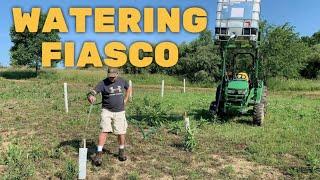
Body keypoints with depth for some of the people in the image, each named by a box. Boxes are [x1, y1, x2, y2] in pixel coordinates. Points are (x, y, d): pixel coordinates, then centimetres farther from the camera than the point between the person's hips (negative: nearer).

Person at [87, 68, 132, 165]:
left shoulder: (122, 81, 3)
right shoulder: (103, 83, -9)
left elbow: (128, 88, 23)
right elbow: (93, 92, -21)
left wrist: (126, 99, 12)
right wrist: (91, 96, -45)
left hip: (120, 112, 3)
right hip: (107, 111, -2)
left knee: (121, 132, 6)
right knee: (104, 131, -13)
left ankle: (121, 152, 28)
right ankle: (99, 153, -8)